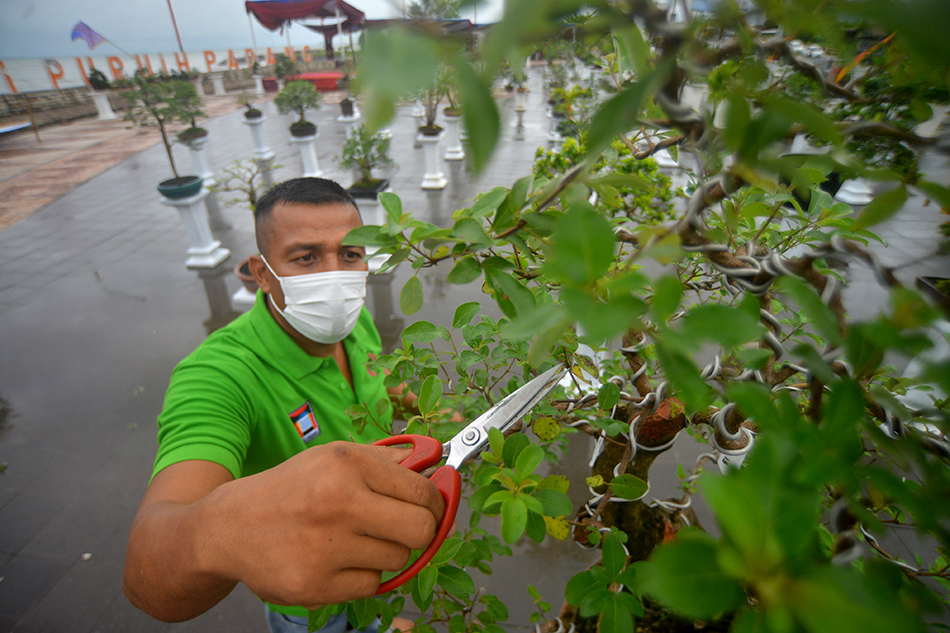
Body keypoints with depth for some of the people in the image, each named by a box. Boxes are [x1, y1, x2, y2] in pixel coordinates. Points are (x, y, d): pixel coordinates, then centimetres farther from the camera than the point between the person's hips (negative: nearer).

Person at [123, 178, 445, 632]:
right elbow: (147, 579, -50)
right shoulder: (216, 376, -37)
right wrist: (227, 527, -72)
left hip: (373, 545, 5)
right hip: (302, 591, -4)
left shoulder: (355, 323, -16)